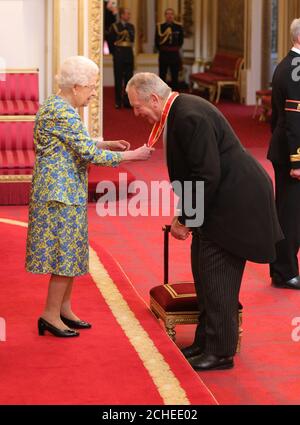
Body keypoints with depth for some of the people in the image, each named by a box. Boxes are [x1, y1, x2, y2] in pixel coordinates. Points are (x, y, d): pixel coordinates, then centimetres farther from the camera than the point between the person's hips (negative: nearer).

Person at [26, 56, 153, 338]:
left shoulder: (55, 105, 11)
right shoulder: (63, 114, -21)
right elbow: (90, 154, -23)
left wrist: (106, 145, 10)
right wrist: (132, 156, -16)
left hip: (65, 190, 10)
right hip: (61, 193, -10)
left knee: (69, 252, 15)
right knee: (66, 252, -4)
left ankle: (64, 309, 23)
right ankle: (50, 315, 3)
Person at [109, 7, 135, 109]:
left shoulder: (131, 26, 10)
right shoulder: (115, 26, -4)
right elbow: (110, 41, 1)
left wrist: (129, 50, 6)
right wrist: (114, 53, 3)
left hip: (129, 55, 4)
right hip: (119, 56, -4)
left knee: (128, 78, 5)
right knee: (118, 79, 0)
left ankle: (127, 101, 11)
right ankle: (118, 102, 4)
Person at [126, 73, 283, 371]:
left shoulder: (190, 117, -24)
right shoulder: (179, 111, 7)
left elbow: (207, 176, -26)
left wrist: (185, 219, -16)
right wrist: (184, 215, 10)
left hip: (232, 201, -10)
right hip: (218, 200, 10)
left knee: (217, 277, -4)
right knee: (204, 272, 16)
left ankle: (220, 352, 5)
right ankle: (206, 342, 27)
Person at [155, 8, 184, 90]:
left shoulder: (178, 26, 2)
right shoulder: (160, 26, -1)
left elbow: (181, 40, 13)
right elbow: (157, 41, 5)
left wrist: (176, 49, 12)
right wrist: (162, 50, 8)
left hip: (175, 54, 1)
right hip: (163, 54, -1)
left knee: (175, 77, 6)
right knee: (162, 76, 4)